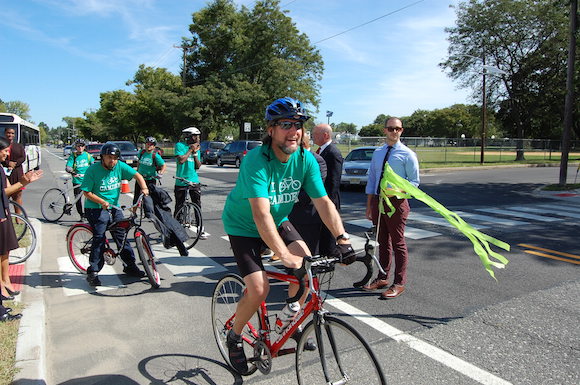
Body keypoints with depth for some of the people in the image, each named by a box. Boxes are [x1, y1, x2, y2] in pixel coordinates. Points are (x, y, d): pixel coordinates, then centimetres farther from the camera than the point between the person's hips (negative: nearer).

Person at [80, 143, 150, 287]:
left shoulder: (120, 166, -2)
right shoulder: (93, 170, -11)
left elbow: (137, 175, -5)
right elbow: (87, 192, -9)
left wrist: (144, 187, -23)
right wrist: (102, 202, -22)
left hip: (114, 207, 4)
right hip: (96, 209, -4)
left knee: (121, 235, 8)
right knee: (99, 238, -11)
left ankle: (130, 266, 20)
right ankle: (93, 272, -1)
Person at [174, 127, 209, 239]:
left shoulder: (196, 148, 11)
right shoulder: (180, 145, -4)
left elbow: (198, 166, 5)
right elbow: (181, 160, -18)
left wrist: (195, 153, -6)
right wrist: (191, 150, -10)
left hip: (194, 181, 4)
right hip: (181, 181, -4)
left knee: (198, 206, 2)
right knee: (179, 207, 4)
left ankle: (200, 229, 8)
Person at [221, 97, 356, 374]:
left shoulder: (306, 159, -14)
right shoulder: (256, 160, -31)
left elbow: (323, 201, -16)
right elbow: (261, 214, -39)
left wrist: (342, 238, -28)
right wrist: (284, 254, -47)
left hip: (278, 221, 5)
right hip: (244, 226, -5)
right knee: (259, 290, -15)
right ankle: (234, 337, 16)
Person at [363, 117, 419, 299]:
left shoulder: (407, 154, -4)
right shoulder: (377, 153, 12)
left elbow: (414, 181, -4)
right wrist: (369, 205, 11)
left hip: (396, 202, -5)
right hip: (377, 200, 5)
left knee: (398, 243, 1)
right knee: (382, 241, 15)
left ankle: (399, 283, 13)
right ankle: (382, 278, 29)